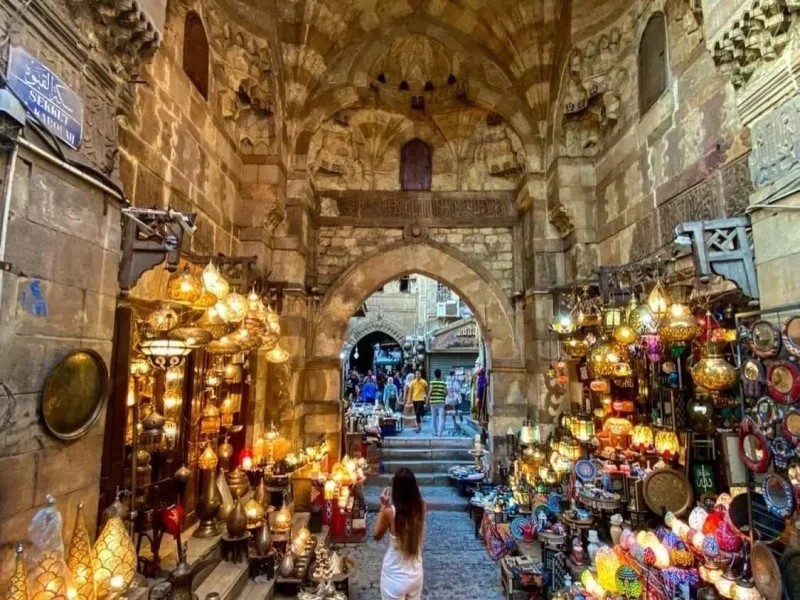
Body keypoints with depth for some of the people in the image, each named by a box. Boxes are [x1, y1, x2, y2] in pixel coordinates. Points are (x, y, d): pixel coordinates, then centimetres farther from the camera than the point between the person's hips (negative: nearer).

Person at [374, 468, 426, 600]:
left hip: (395, 577, -3)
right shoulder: (421, 507, -12)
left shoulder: (390, 511, -24)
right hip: (416, 574, 4)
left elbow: (377, 536, -5)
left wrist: (383, 506, -7)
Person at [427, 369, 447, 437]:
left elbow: (430, 392, -12)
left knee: (434, 418, 12)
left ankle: (435, 432, 20)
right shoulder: (443, 383, 2)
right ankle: (440, 433, -6)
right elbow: (446, 392, 0)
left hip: (433, 402, -1)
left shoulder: (432, 382, -5)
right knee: (441, 418, 1)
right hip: (441, 402, 1)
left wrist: (427, 401, -4)